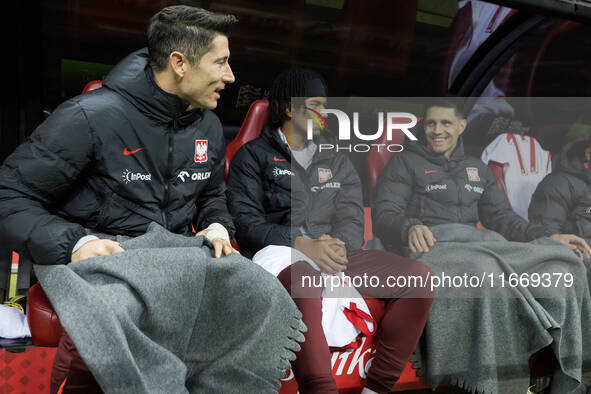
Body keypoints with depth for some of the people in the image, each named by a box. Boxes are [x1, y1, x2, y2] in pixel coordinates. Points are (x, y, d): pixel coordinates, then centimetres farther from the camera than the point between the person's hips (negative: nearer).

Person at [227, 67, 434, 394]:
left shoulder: (335, 159, 24)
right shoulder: (254, 155, 10)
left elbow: (352, 214, 12)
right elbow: (246, 221, -3)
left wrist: (340, 244, -13)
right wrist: (302, 244, -18)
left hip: (338, 252, 5)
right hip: (281, 253, -5)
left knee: (419, 276, -17)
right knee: (305, 283, -42)